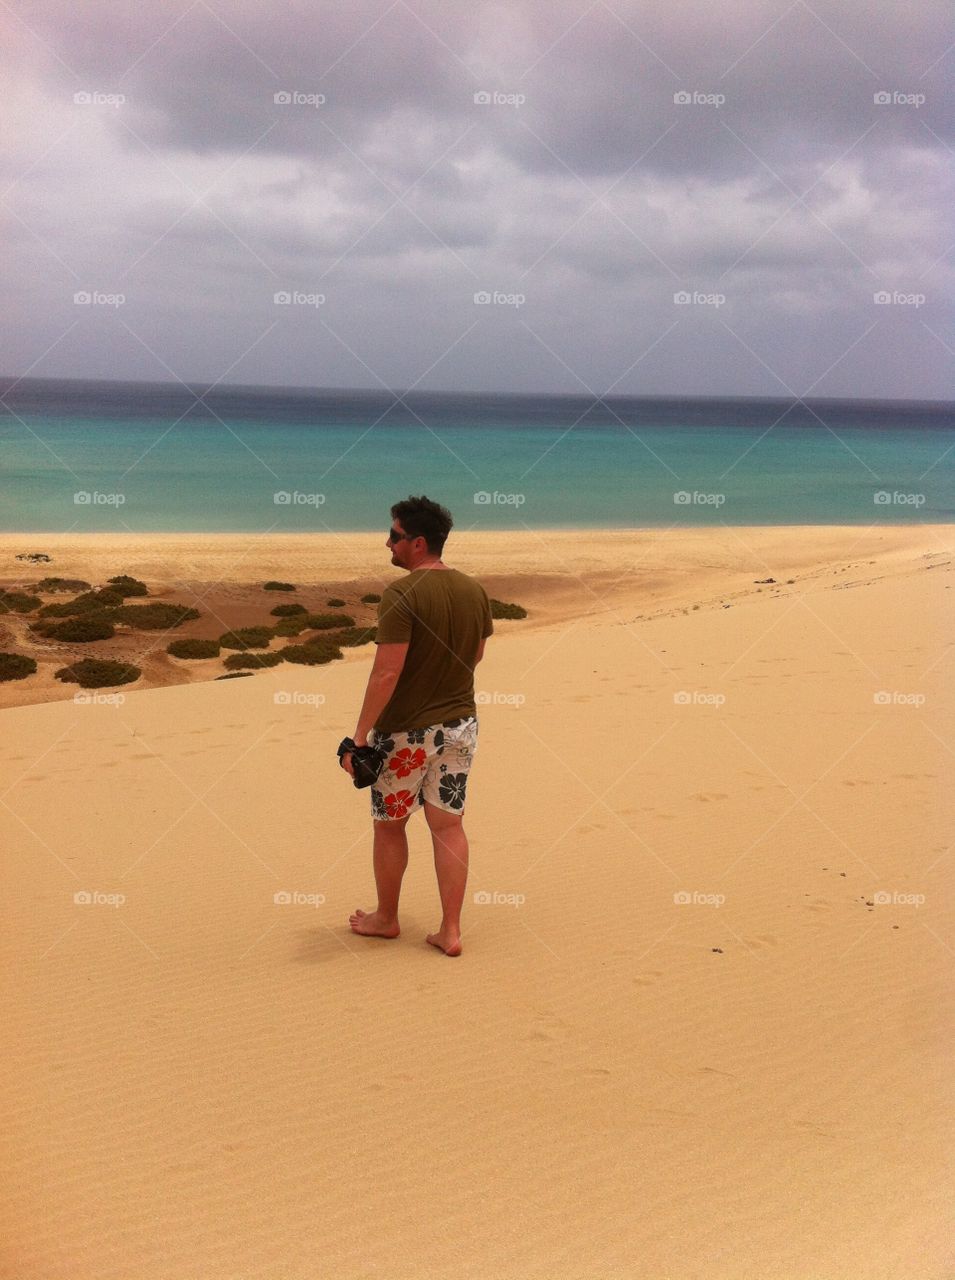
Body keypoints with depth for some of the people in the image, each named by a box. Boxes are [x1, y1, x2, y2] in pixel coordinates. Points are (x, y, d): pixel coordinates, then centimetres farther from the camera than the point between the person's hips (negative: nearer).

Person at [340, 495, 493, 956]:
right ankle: (450, 931, 12)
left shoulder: (401, 594, -20)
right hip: (460, 723, 6)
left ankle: (386, 918, 29)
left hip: (406, 730, -6)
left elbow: (387, 672, -24)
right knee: (448, 824, 11)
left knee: (389, 824, 13)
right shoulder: (474, 590, 1)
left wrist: (359, 736, -19)